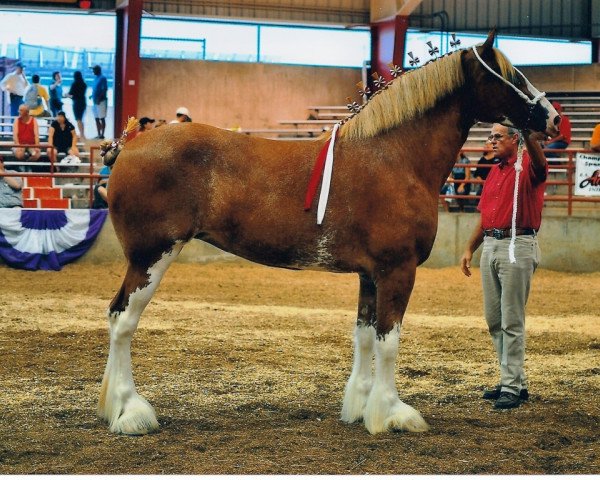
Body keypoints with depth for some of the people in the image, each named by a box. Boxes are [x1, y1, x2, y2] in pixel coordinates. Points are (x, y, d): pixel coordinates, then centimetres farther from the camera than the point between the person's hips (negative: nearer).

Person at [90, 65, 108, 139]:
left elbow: (105, 89, -18)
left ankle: (102, 134, -3)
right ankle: (99, 134, 15)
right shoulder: (96, 78, 15)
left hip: (101, 101, -9)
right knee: (97, 119, 10)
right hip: (96, 101, 9)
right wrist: (92, 96, 10)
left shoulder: (103, 78, -11)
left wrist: (99, 98, -21)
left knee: (102, 118, -5)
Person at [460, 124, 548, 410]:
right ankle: (513, 381, 19)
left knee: (512, 320, -7)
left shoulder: (528, 167, -6)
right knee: (493, 319, 10)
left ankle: (513, 387, -3)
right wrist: (469, 249, 17)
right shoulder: (495, 172, 18)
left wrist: (529, 135, -52)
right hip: (490, 246, 8)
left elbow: (538, 160, -32)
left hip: (517, 246, -8)